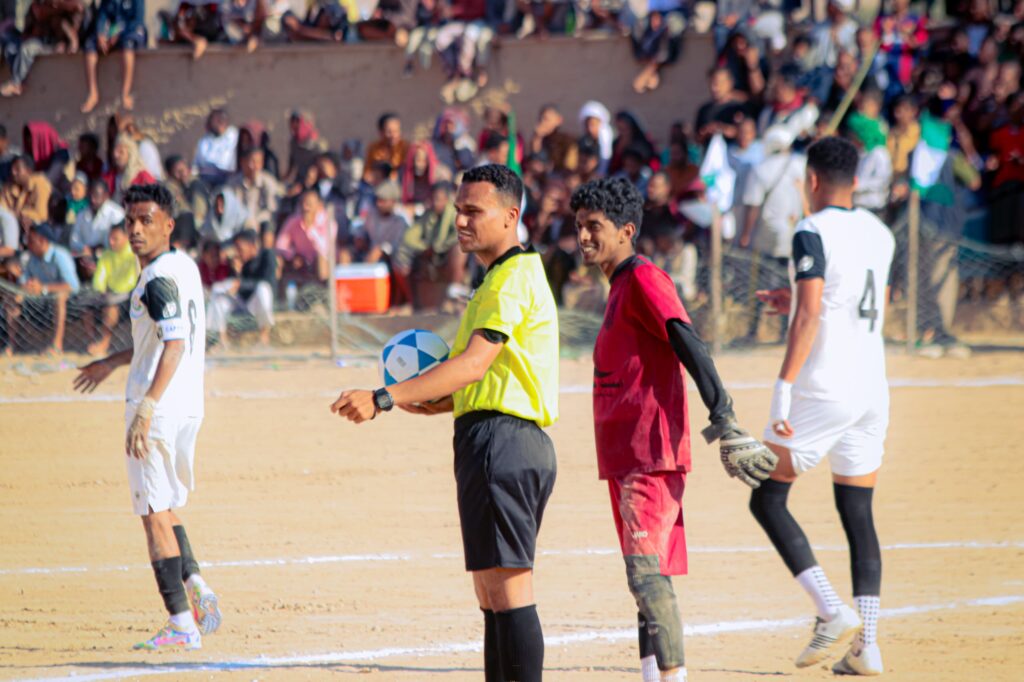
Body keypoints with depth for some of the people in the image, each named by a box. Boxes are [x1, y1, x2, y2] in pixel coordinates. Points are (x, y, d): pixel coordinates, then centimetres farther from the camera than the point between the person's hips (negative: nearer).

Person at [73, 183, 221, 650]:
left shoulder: (160, 278, -16)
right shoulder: (183, 266, 14)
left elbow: (174, 344, -27)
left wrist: (146, 408, -34)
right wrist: (112, 363, 35)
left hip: (160, 405, -10)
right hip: (187, 406, 10)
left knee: (155, 513, -6)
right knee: (163, 505, 22)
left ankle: (181, 625, -7)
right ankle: (196, 589, 10)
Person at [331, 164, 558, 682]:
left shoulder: (514, 276, -11)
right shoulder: (502, 277, 22)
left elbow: (474, 363, -22)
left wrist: (384, 399, -26)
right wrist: (435, 401, 11)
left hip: (500, 440, -11)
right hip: (501, 440, 11)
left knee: (508, 587, -12)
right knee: (492, 594, 11)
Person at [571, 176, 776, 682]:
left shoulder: (644, 279, -9)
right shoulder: (620, 289, 21)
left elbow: (689, 346, -20)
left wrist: (724, 422, -29)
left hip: (651, 456, -10)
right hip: (625, 458, 10)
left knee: (647, 576, -18)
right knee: (648, 581, 10)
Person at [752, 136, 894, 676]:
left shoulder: (813, 233, -10)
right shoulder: (880, 235, 13)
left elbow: (809, 317, -19)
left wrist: (784, 387, -21)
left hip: (822, 389, -7)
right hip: (871, 389, 7)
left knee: (767, 499, 2)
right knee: (858, 514, 10)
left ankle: (832, 611, -12)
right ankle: (866, 646, 3)